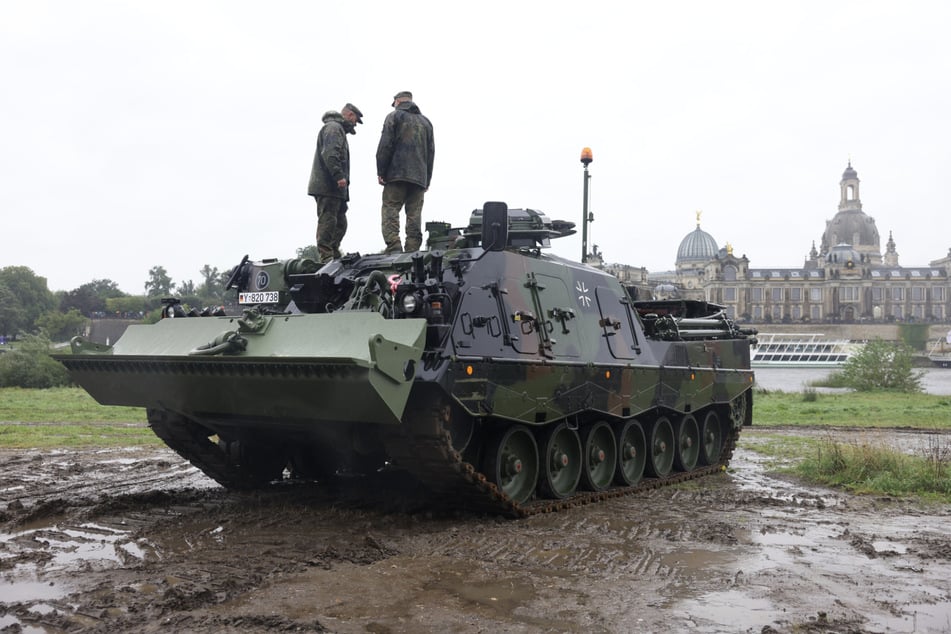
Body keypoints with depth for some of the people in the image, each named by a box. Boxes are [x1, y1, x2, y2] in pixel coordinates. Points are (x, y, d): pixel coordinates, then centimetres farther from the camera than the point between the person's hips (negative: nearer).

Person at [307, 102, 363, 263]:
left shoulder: (338, 129, 29)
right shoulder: (333, 128, -5)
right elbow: (330, 154, -20)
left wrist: (340, 177, 20)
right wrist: (339, 176, -26)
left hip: (335, 188, 11)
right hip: (328, 185, -11)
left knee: (340, 223, 12)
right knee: (328, 220, -12)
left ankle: (334, 255, 16)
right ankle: (326, 256, -14)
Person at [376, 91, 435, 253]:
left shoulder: (394, 116, 5)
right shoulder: (426, 122, 21)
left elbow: (385, 146, -5)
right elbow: (431, 152, 18)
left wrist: (381, 171, -3)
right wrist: (427, 180, 18)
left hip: (397, 174, -4)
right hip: (419, 177, 5)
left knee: (390, 209, -6)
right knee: (415, 213, 3)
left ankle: (394, 248, -20)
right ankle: (413, 251, -3)